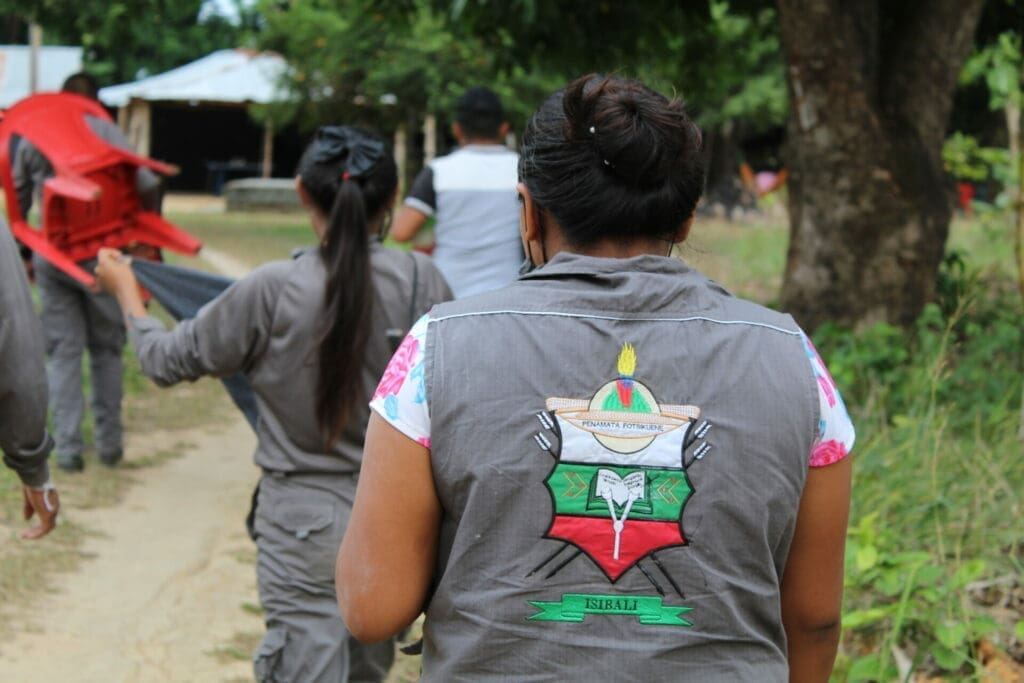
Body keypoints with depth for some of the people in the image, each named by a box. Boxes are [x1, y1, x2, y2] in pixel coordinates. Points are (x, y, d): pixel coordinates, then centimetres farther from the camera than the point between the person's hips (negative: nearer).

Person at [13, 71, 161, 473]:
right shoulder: (106, 133, -2)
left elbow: (17, 196, 12)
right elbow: (147, 187, -11)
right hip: (101, 255, -2)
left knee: (63, 353, 6)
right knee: (106, 350, 11)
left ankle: (67, 448, 1)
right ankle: (109, 444, 14)